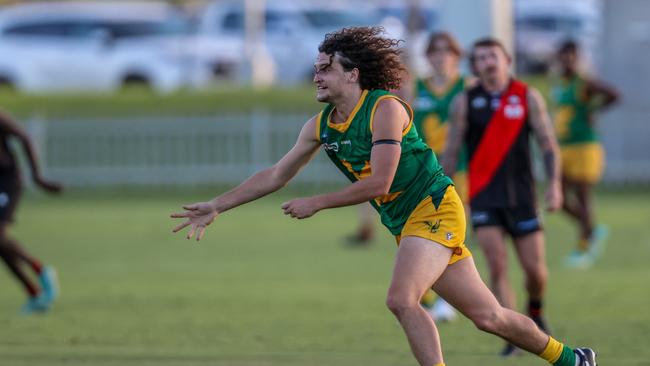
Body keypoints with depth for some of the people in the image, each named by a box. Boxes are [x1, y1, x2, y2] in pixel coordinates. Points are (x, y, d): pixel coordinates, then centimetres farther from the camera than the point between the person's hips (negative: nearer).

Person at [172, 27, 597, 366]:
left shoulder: (385, 108, -17)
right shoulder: (320, 126, 6)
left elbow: (378, 184, -22)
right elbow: (276, 175, 12)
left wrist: (317, 204, -14)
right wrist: (215, 207, 8)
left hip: (434, 207, -7)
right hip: (406, 224, 7)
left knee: (401, 299, -26)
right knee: (488, 316, 7)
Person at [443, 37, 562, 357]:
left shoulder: (528, 97, 1)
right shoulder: (465, 102, 2)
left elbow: (548, 144, 1)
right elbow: (451, 152, 7)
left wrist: (554, 183, -12)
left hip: (521, 195, 0)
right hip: (484, 196, 0)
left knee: (535, 269, 1)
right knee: (498, 267, -14)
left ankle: (535, 313, 33)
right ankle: (512, 338, -8)